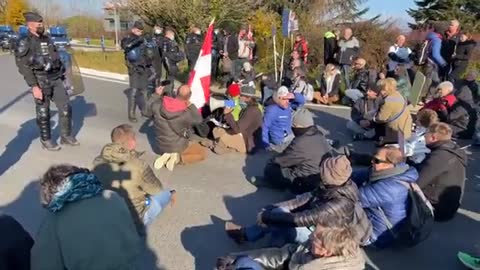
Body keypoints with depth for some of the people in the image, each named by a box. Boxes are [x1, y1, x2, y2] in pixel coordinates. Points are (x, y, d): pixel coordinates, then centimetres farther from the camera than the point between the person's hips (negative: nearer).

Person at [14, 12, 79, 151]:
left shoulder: (47, 39, 12)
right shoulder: (24, 43, -8)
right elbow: (23, 66, -13)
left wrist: (61, 77, 17)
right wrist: (34, 86, -20)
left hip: (56, 80, 6)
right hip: (40, 82, -6)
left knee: (66, 108, 4)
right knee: (43, 113, 4)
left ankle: (66, 136, 19)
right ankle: (46, 140, 17)